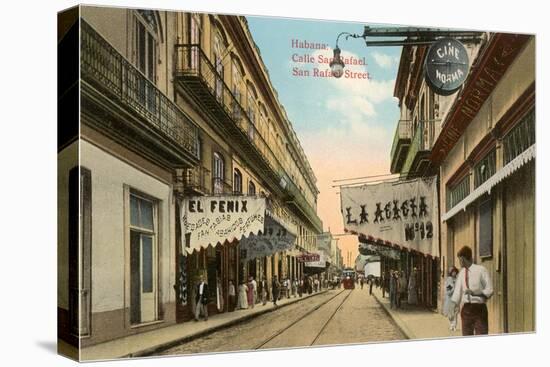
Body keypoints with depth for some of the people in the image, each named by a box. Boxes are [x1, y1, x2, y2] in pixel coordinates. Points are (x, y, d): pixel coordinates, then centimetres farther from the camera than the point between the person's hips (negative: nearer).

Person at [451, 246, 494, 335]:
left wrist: (474, 292, -20)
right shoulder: (461, 273, 10)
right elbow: (458, 291, 12)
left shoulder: (481, 270, -7)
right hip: (466, 309, 5)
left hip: (479, 308, -5)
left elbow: (489, 291, -8)